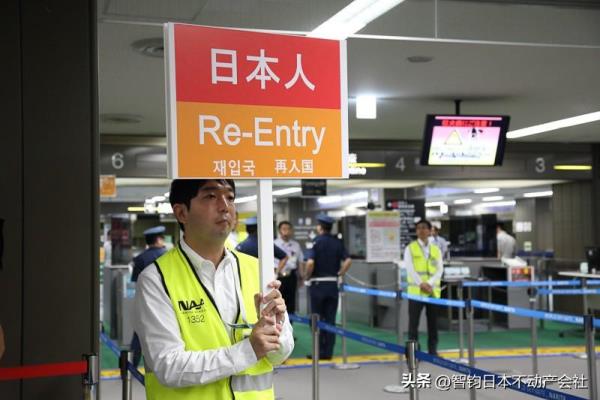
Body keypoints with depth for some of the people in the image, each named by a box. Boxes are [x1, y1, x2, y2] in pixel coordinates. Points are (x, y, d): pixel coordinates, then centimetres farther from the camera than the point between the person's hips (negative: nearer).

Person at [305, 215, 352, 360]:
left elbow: (310, 262, -20)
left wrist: (307, 276, -4)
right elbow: (348, 260, -5)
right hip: (332, 283, 4)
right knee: (330, 319, 8)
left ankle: (320, 352, 6)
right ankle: (328, 352, 9)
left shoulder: (316, 241, -8)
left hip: (318, 284, -4)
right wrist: (340, 274, 7)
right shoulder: (337, 242, 4)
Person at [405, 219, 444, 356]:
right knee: (414, 323, -1)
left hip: (433, 291, 3)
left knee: (433, 323, 6)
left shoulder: (436, 249, 11)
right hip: (416, 291, -3)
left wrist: (429, 284, -14)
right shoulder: (410, 248, 3)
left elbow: (439, 270, 2)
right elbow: (410, 269, -7)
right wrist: (421, 284, -18)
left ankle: (433, 351, 14)